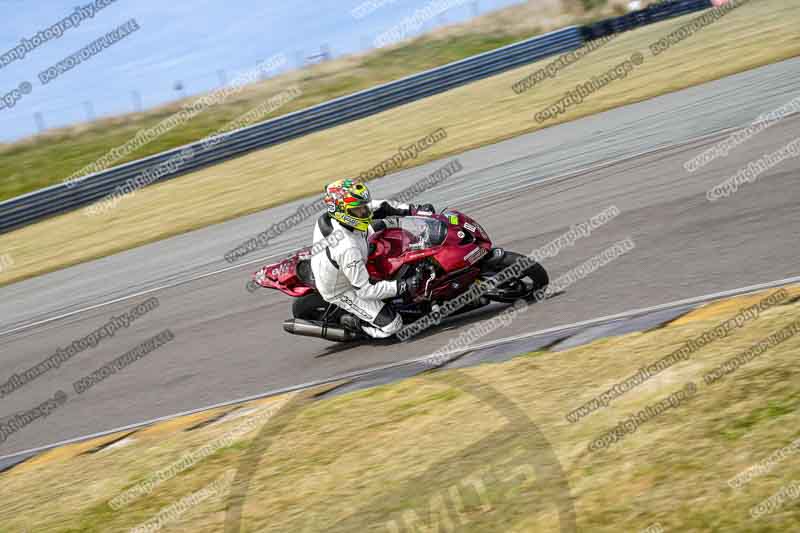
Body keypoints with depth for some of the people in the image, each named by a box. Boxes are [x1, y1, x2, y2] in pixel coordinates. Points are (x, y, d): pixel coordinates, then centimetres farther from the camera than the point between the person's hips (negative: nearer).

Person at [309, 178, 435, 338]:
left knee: (382, 223, 17)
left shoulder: (330, 216, -21)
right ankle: (350, 322, 6)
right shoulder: (346, 248, -44)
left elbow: (379, 207, -7)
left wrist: (413, 210, -12)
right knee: (392, 325, -10)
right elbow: (365, 290, -34)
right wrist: (403, 287, -35)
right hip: (341, 291, -8)